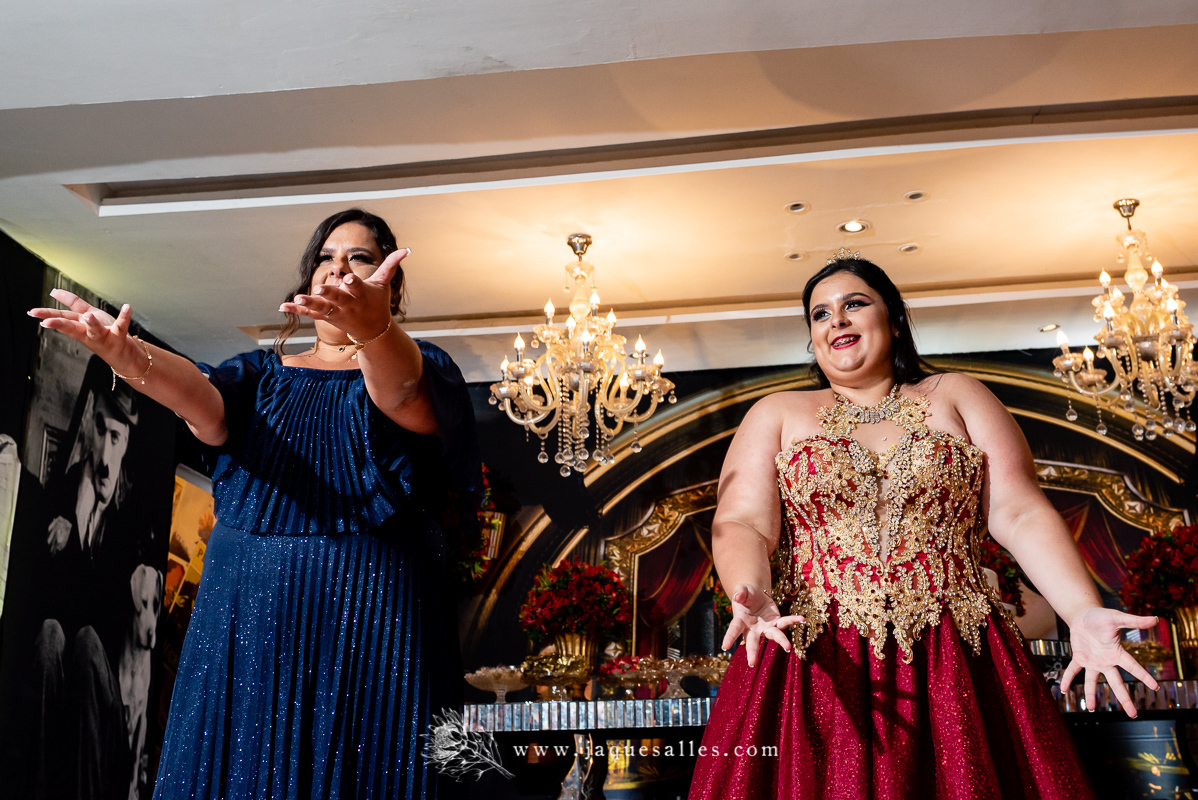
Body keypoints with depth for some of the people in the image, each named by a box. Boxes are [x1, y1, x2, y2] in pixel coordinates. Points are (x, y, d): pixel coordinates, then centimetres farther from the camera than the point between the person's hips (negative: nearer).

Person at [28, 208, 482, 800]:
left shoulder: (417, 364, 7)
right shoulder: (263, 372, 17)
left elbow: (404, 399, -18)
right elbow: (204, 398, -6)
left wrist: (374, 330, -41)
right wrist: (129, 356, -28)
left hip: (368, 607, -3)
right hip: (247, 609, 3)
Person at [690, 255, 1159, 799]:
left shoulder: (955, 396, 13)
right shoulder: (776, 414, 13)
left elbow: (1019, 515, 4)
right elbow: (743, 526, 0)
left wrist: (1083, 612, -12)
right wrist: (750, 595, -22)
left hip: (956, 665, 1)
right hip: (815, 665, 0)